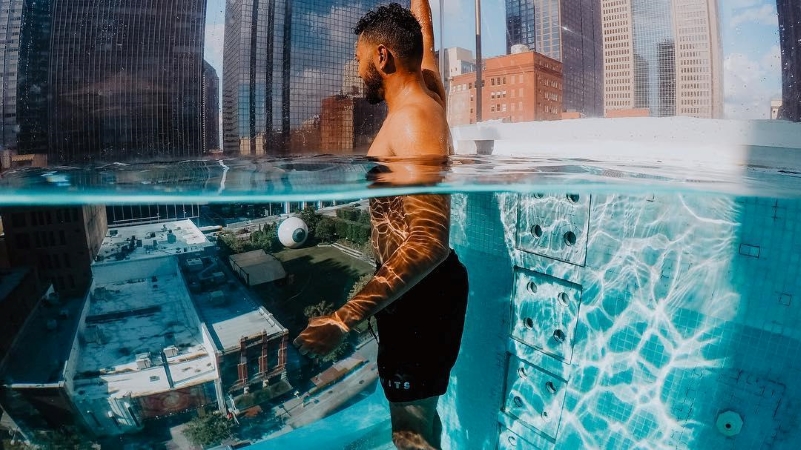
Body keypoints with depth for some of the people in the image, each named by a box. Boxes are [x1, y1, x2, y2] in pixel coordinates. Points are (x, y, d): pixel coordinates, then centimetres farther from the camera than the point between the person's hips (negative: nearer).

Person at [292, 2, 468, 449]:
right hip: (421, 284, 9)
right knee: (421, 410, 24)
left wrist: (344, 319, -37)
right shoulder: (429, 91, 5)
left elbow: (430, 242, -33)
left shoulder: (413, 119, -22)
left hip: (420, 293, -9)